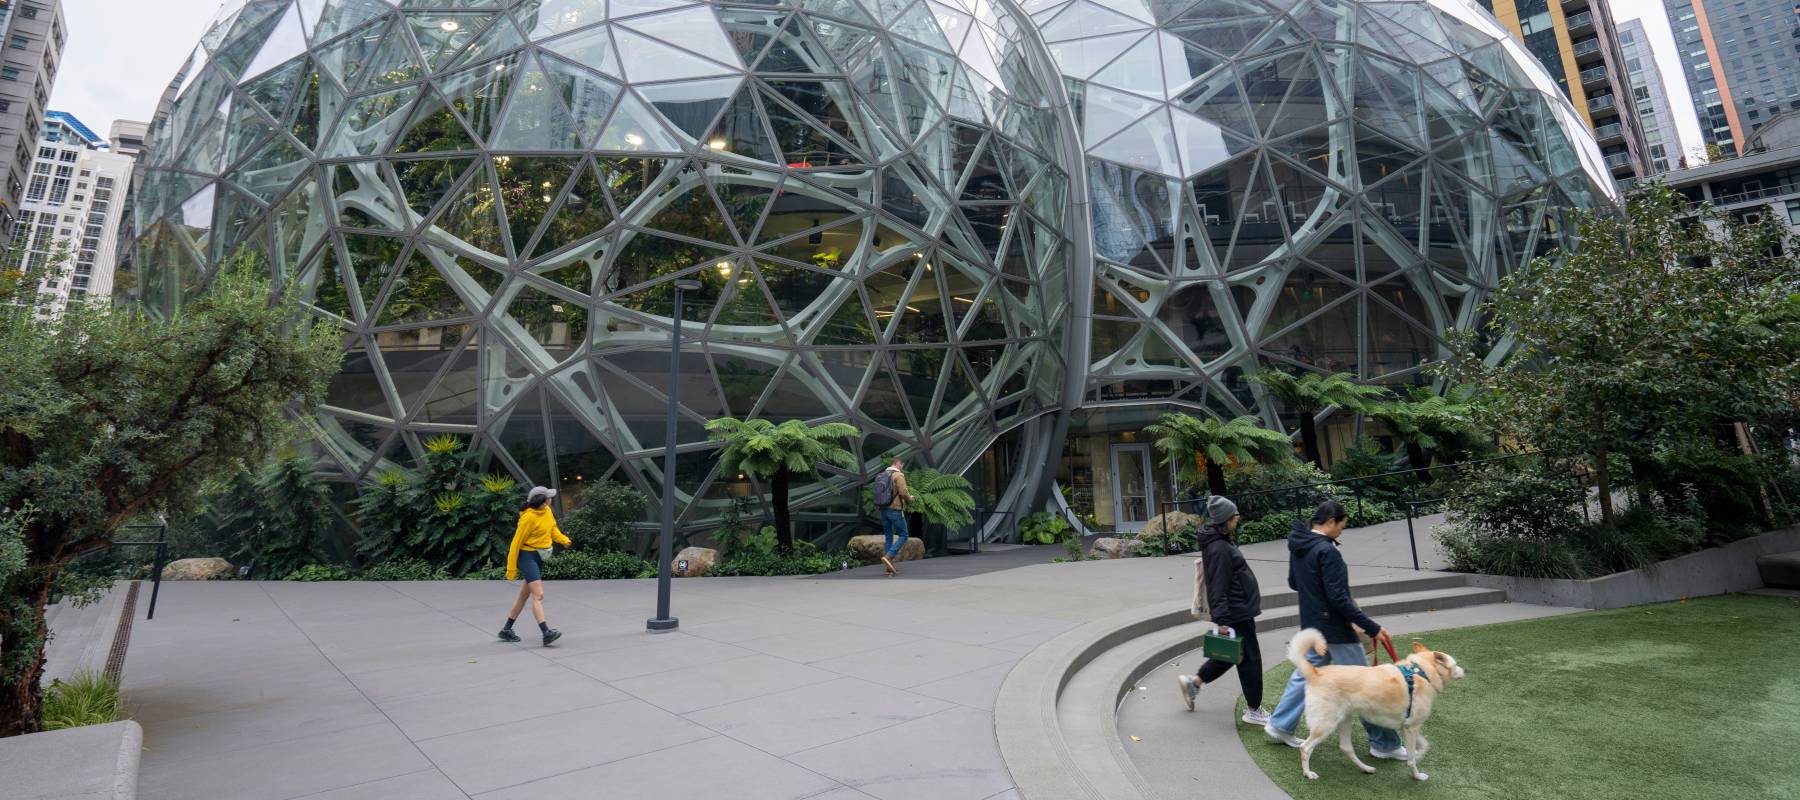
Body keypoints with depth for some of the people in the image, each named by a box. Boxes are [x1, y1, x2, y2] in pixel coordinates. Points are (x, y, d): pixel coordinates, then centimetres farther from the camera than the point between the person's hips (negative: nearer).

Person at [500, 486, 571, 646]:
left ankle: (506, 630, 30)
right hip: (527, 556, -9)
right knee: (538, 595, -16)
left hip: (539, 557, 9)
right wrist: (511, 568, -11)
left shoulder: (547, 511, 4)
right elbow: (516, 543, -14)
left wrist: (564, 540, -8)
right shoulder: (529, 517, -19)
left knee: (524, 595, 17)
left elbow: (553, 529, 14)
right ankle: (546, 633, -22)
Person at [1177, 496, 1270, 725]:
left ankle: (1193, 682, 26)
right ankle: (1253, 710, 20)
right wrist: (1222, 620, -25)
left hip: (1238, 609, 10)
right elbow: (1218, 586, -25)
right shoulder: (1219, 548, -24)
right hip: (1236, 612, -10)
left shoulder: (1222, 542, 9)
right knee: (1250, 659, 4)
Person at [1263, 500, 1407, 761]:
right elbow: (1338, 598, -24)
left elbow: (1293, 583, 16)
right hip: (1334, 628, -9)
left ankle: (1280, 724, 22)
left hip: (1312, 624, 9)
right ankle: (1384, 743, 19)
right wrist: (1373, 628, -18)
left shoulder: (1297, 546, 4)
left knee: (1305, 672, 17)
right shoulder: (1326, 551, -23)